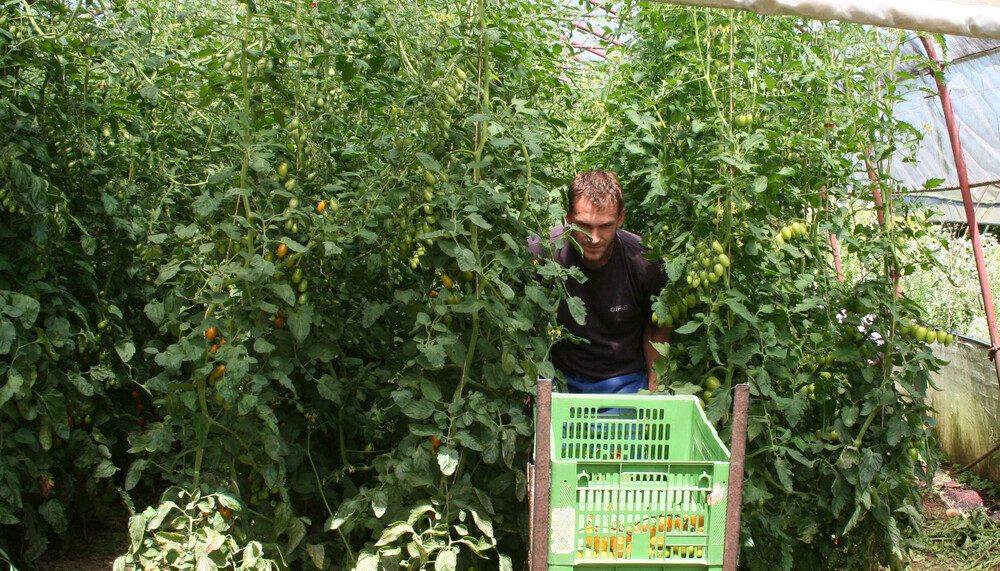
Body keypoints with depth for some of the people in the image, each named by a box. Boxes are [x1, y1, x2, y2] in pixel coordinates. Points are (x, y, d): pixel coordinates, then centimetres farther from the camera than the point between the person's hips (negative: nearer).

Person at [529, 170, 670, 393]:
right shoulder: (538, 253, -17)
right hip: (560, 377, 1)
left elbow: (657, 329, 4)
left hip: (623, 380, 0)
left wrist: (655, 389, -1)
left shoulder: (645, 262, -14)